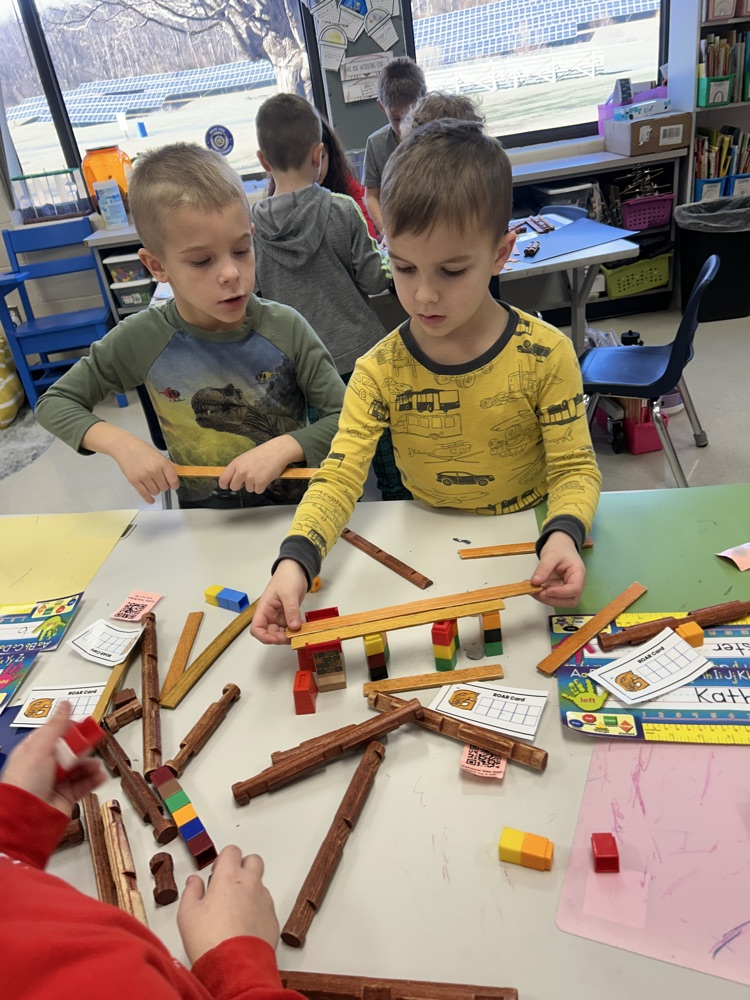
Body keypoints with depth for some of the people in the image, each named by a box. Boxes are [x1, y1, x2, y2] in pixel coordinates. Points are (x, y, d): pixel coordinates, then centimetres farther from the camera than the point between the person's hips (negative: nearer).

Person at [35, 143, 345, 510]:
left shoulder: (285, 329, -12)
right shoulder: (142, 339, -10)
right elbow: (54, 402, 1)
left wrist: (284, 448, -24)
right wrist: (122, 444, -15)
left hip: (298, 514, -1)